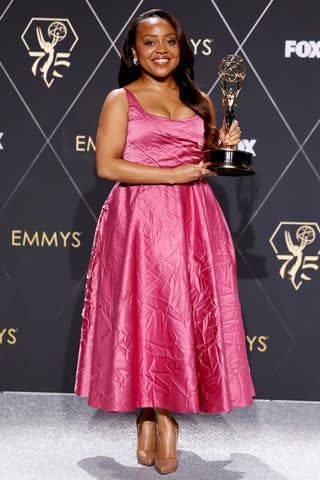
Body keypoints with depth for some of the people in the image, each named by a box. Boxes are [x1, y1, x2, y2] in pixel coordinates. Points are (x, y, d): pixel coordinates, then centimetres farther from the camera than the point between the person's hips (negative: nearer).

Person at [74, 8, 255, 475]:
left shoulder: (200, 101, 15)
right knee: (146, 317, -4)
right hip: (140, 220, -4)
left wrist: (225, 146, 4)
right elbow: (107, 165, -9)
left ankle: (151, 418, 10)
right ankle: (162, 420, 10)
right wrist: (173, 175, -14)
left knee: (189, 317, -1)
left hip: (194, 222, 4)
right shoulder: (121, 100, 3)